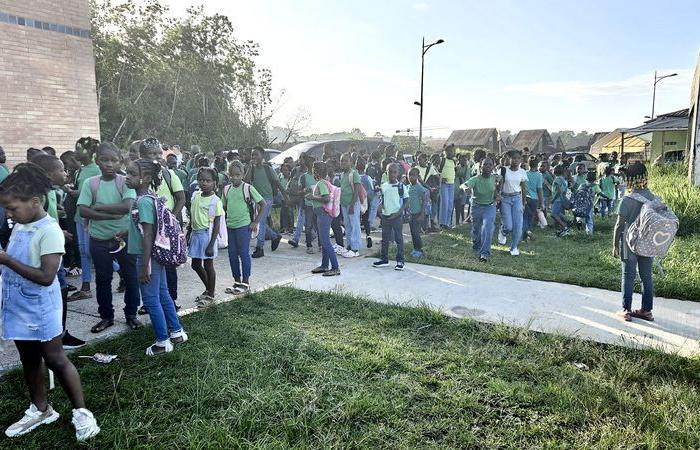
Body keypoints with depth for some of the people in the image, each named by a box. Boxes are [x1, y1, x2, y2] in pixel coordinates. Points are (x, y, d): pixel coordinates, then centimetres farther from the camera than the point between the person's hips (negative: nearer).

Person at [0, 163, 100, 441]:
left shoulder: (49, 231, -21)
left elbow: (46, 276, -26)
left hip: (40, 311, -8)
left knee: (55, 360, 1)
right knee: (29, 360, 18)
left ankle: (81, 412, 15)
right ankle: (40, 410, 35)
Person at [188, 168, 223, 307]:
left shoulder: (215, 201, -14)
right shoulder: (195, 196, 4)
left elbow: (216, 224, -14)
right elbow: (192, 217, 14)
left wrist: (211, 244, -17)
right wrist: (189, 233, 14)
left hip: (207, 235, -7)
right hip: (195, 234, 7)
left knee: (208, 265, 4)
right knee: (195, 265, 15)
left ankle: (210, 295, 19)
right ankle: (208, 289, 34)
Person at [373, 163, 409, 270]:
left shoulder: (401, 186, -5)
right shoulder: (383, 186, 6)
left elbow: (406, 203, -4)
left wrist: (398, 213, -14)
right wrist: (381, 206, -2)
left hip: (397, 216, -4)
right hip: (385, 216, 4)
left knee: (399, 239, 2)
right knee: (385, 239, 11)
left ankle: (400, 261, 9)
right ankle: (384, 259, 23)